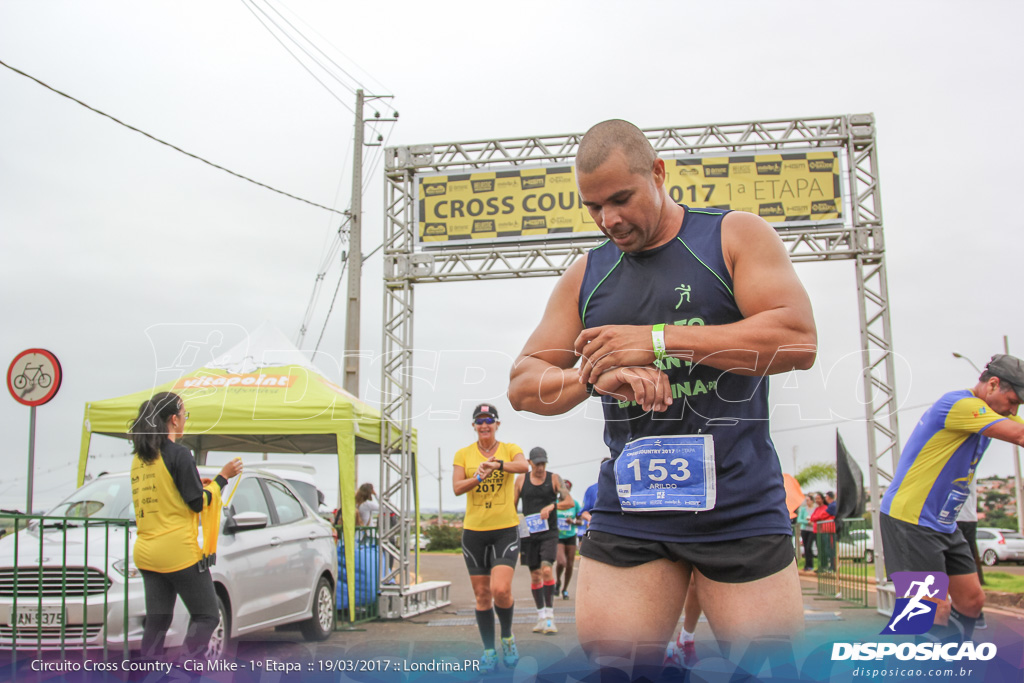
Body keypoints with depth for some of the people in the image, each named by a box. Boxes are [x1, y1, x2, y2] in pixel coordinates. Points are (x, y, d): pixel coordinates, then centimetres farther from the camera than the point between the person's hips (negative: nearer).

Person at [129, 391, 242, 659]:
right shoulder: (179, 454, -13)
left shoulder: (139, 457, 11)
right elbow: (198, 502, -12)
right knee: (206, 616, 3)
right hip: (178, 551, -7)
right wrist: (222, 477, 0)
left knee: (157, 621, 12)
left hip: (146, 552, 8)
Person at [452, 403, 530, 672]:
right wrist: (477, 478, -25)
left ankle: (507, 637, 13)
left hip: (505, 529, -2)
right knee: (482, 594, 6)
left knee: (500, 590, -15)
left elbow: (524, 465, -20)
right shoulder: (463, 454, 5)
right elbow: (457, 488, -6)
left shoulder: (509, 449, 2)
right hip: (474, 530, 2)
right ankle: (488, 650, 20)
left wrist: (497, 464, -35)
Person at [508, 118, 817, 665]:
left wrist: (657, 340, -16)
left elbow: (798, 340, -12)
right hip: (628, 513, 3)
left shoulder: (735, 236, 3)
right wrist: (594, 375, -12)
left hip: (740, 510, -2)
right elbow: (523, 385, 11)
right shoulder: (586, 277, 13)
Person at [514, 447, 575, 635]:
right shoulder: (521, 480, 3)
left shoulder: (554, 478, -1)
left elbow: (570, 502, -7)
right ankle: (541, 617, 17)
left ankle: (550, 615, -8)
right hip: (529, 533, 2)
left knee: (547, 570, -18)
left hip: (549, 533, -2)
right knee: (535, 575, 6)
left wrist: (551, 506, -22)